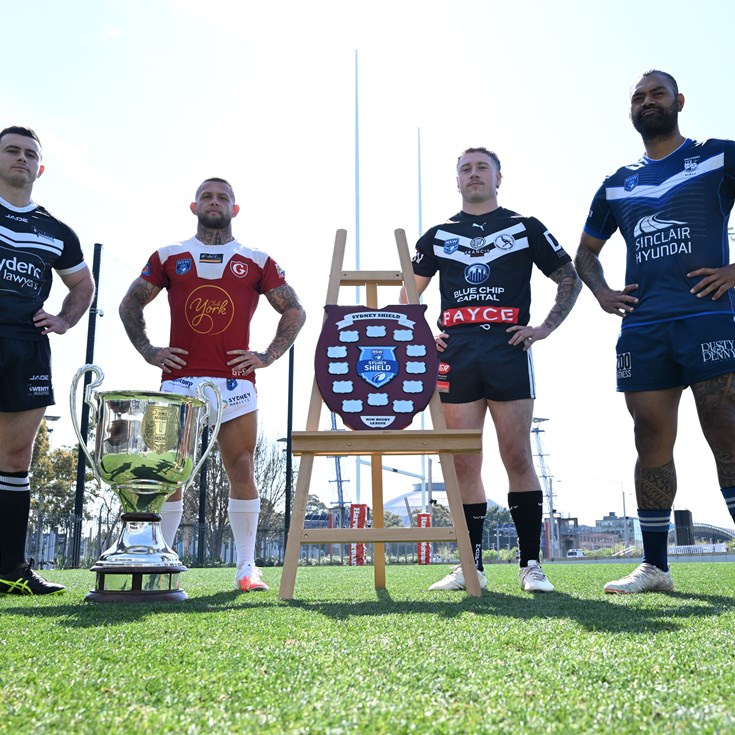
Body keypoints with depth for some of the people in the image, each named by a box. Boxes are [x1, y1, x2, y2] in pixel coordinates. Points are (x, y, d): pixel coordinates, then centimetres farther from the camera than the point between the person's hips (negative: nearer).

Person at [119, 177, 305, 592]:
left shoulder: (257, 262, 10)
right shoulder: (169, 257, 14)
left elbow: (295, 312, 13)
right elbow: (130, 305, 20)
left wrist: (269, 356, 3)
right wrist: (148, 351, 8)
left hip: (236, 382, -1)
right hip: (180, 380, 1)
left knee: (241, 470, -1)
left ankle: (247, 567, 7)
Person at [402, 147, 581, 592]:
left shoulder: (526, 228, 13)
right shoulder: (438, 236, 18)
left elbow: (570, 279, 13)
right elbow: (408, 294, 24)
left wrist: (546, 328, 1)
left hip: (509, 349, -2)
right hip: (455, 354, 3)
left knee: (518, 457, -6)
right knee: (463, 463, 1)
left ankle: (531, 564, 2)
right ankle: (472, 566, 9)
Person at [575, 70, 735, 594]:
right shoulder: (617, 185, 21)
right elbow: (586, 250, 31)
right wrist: (601, 292, 11)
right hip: (641, 329, 4)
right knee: (652, 444, 4)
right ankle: (654, 567, 11)